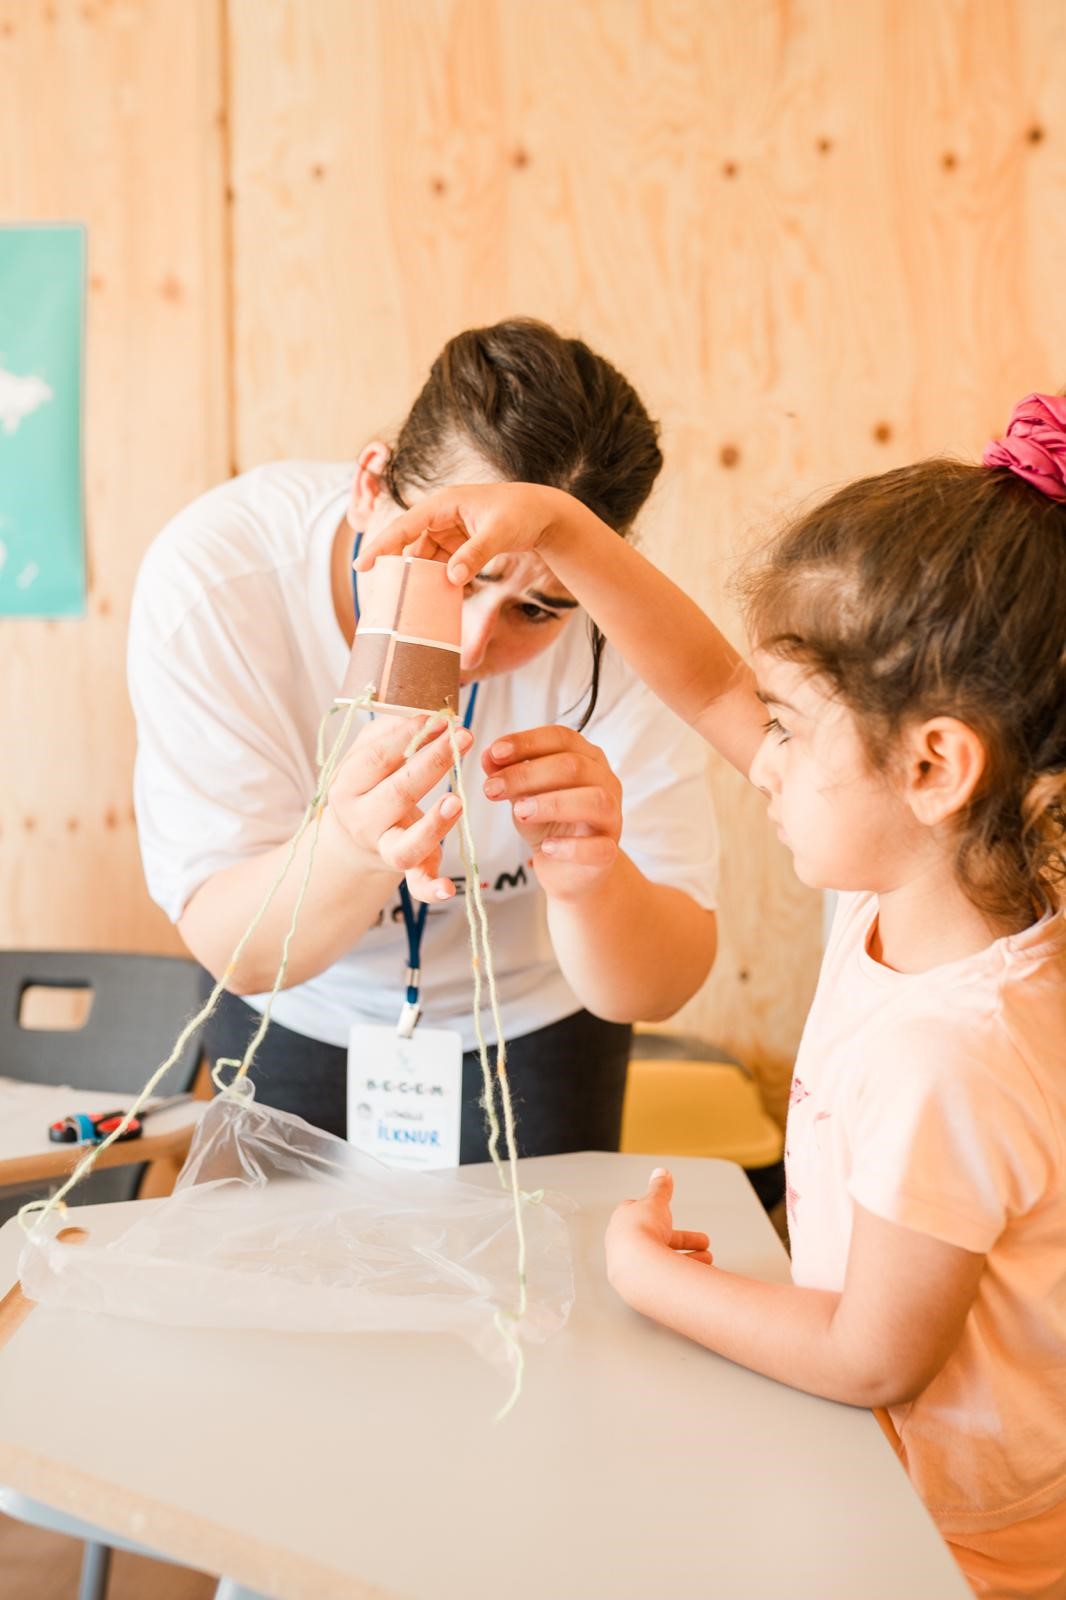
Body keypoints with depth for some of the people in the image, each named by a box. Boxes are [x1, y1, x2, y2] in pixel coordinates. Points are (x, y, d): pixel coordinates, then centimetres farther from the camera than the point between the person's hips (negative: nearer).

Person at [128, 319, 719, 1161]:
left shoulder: (612, 637, -31)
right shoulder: (211, 579, -33)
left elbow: (653, 992, -29)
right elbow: (239, 954, -30)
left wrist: (590, 881, -52)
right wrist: (352, 850, -52)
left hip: (532, 1022, 0)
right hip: (296, 1020, 1)